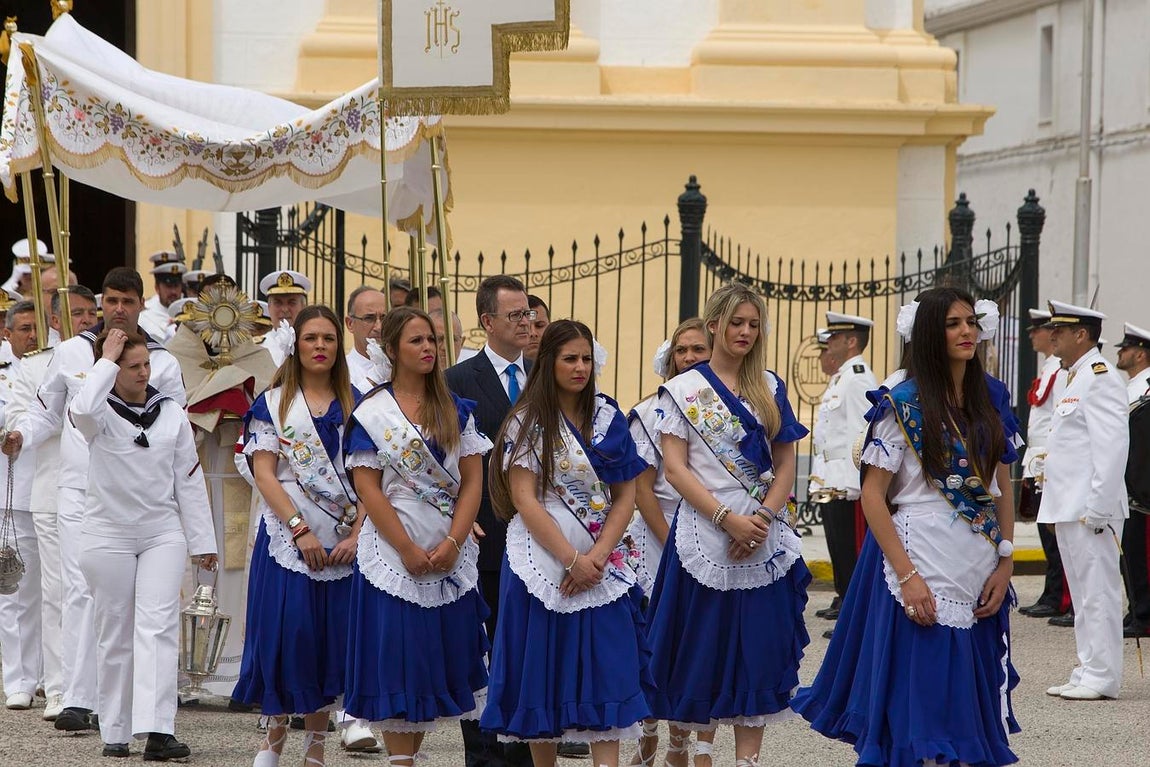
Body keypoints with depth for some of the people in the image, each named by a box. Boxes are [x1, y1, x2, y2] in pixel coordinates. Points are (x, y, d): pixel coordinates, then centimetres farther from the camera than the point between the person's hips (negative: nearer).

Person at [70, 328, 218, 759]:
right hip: (109, 534, -1)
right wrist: (106, 360, -18)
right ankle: (115, 732, 14)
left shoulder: (172, 415, 6)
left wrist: (202, 541, 7)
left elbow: (189, 479, 9)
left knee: (158, 626, -12)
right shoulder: (101, 415, -3)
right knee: (115, 634, 4)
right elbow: (82, 408, -30)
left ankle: (157, 731, -22)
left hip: (163, 534, 1)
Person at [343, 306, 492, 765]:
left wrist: (452, 544, -10)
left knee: (439, 659, 5)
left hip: (450, 555, 3)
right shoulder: (372, 414, 0)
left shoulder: (456, 411, 8)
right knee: (397, 660, -4)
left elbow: (473, 481, 3)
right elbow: (367, 488, -6)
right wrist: (408, 550, -13)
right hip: (393, 552, -3)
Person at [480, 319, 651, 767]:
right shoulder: (527, 420, -2)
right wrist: (571, 560, -16)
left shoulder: (609, 418, 7)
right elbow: (524, 500, -10)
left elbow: (625, 496, 6)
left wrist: (597, 556, -9)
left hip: (602, 566, 3)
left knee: (607, 674, -6)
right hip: (544, 560, -3)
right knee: (544, 676, 2)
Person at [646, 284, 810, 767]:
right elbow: (675, 467, -5)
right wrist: (727, 519, -15)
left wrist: (763, 517, -9)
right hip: (705, 538, -3)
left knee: (758, 653, 0)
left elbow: (786, 463, 9)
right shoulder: (684, 390, 2)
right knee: (701, 652, 0)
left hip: (764, 541, 3)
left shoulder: (770, 388, 11)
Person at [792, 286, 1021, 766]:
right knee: (922, 697, -4)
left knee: (970, 702, 9)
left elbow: (1004, 492, 14)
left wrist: (1004, 567, 2)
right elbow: (873, 495, -8)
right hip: (924, 567, -5)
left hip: (980, 576, 5)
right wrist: (907, 576, -16)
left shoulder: (989, 405, 11)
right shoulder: (904, 405, -5)